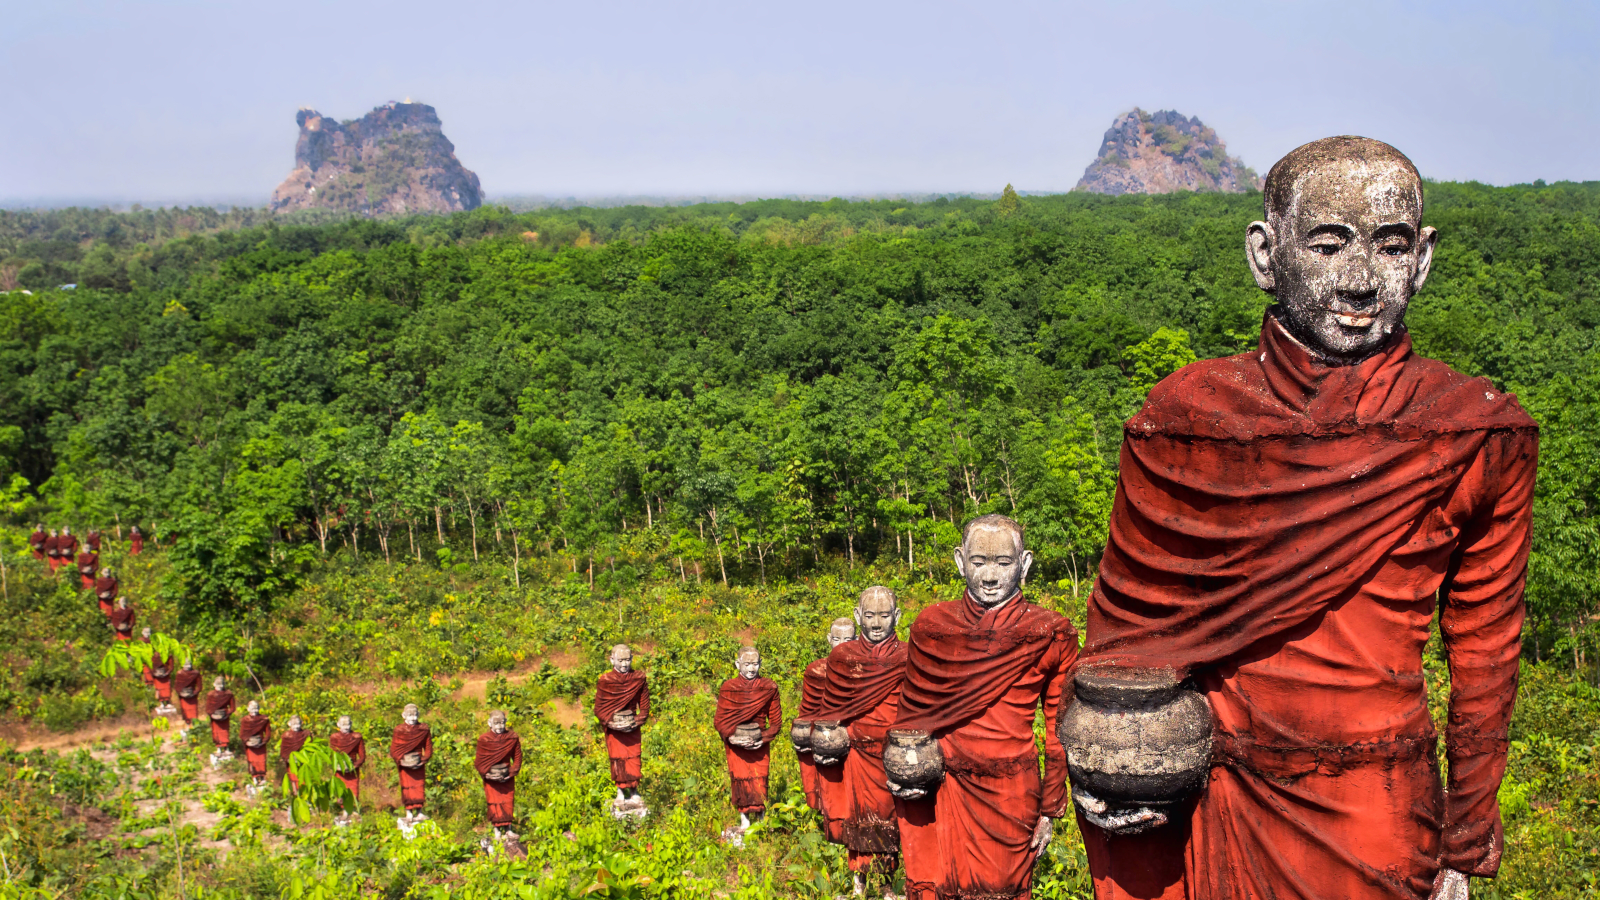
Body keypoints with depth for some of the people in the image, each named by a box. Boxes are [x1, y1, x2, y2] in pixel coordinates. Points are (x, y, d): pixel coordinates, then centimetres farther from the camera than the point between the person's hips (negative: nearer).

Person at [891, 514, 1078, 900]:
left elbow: (1059, 732, 4)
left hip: (1009, 797, -2)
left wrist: (1048, 810, 4)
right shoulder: (931, 626, 5)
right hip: (934, 792, 2)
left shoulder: (1050, 636, -1)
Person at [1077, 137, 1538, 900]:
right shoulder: (1186, 416, -4)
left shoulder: (1480, 440, -6)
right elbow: (1123, 615, 6)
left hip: (1374, 834, -1)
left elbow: (1484, 652, 3)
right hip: (1203, 809, 1)